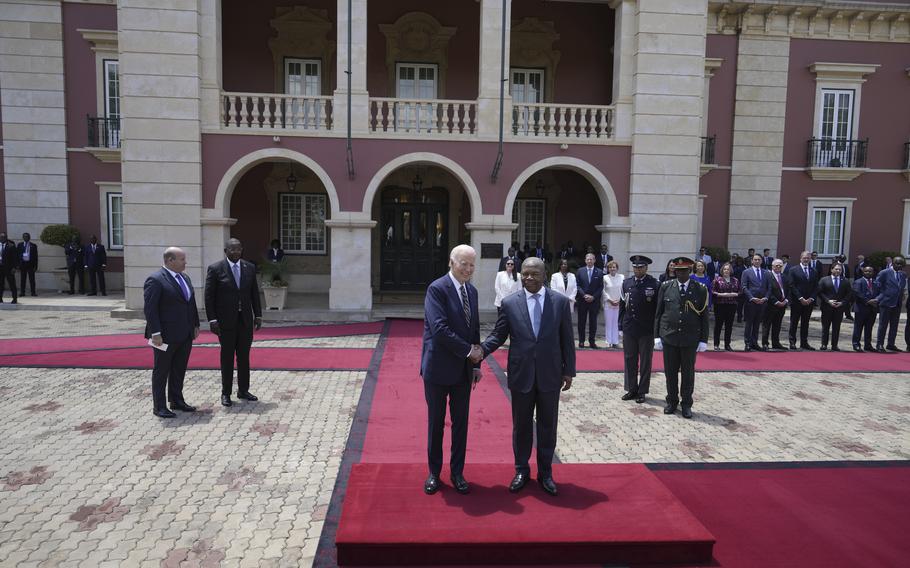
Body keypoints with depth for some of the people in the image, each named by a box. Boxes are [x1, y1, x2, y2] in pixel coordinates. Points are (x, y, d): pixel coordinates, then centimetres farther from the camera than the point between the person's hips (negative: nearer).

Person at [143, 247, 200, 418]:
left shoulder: (185, 278, 12)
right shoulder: (155, 280, -13)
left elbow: (191, 303, 17)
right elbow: (150, 309, -16)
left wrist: (195, 325, 13)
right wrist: (155, 333, -20)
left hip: (185, 335, 7)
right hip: (166, 336, -7)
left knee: (179, 370, 15)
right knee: (161, 371, 5)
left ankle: (177, 401, 27)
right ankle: (159, 407, 15)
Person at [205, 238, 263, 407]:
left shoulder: (249, 267, 5)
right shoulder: (215, 269, -6)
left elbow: (254, 293, 9)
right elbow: (209, 296, -6)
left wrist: (258, 315, 5)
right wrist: (212, 320, -11)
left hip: (245, 319, 4)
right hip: (225, 320, -3)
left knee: (244, 356, 9)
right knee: (227, 357, 4)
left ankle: (243, 390, 20)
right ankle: (226, 393, 15)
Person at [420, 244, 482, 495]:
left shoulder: (472, 291, 8)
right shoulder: (437, 288, -14)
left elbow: (474, 328, 12)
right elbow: (439, 329, -23)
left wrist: (476, 363, 7)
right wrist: (468, 350, -16)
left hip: (464, 369, 6)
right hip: (439, 368, -5)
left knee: (461, 422, 12)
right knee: (436, 422, 9)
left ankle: (457, 472, 27)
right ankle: (434, 472, 26)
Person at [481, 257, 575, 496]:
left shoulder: (560, 302, -2)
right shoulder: (510, 303, -3)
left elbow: (566, 339, 2)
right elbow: (498, 335, 1)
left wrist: (569, 371, 1)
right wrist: (481, 349, -17)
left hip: (550, 375, 0)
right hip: (521, 375, 0)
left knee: (547, 426, 12)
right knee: (521, 425, 13)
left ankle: (545, 473, 29)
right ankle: (521, 470, 31)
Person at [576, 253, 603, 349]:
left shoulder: (599, 272, 2)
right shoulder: (580, 271, 4)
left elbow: (601, 287, 1)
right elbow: (578, 285, 1)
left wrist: (593, 297, -9)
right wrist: (584, 295, -10)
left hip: (594, 301, 0)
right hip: (582, 300, 0)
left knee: (593, 322, 4)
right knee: (581, 321, 5)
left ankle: (592, 341, 11)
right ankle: (581, 341, 14)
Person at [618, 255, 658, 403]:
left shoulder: (654, 284, -6)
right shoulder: (626, 283, 6)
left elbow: (658, 308, -5)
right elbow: (622, 305, 9)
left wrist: (656, 329, -8)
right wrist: (621, 325, 6)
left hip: (647, 330, -3)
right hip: (629, 329, 3)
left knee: (645, 362, 8)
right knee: (629, 360, 10)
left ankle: (642, 391, 19)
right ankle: (631, 389, 23)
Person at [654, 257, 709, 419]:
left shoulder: (700, 289, 0)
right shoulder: (666, 287, 2)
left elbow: (704, 316, 1)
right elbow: (658, 313, 5)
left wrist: (703, 340, -2)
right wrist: (657, 335, 2)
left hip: (690, 339, -1)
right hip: (669, 337, 1)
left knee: (688, 373, 8)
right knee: (670, 372, 9)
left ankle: (686, 404, 22)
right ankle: (672, 401, 24)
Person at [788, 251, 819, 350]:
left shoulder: (814, 272, 10)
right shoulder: (794, 270, -2)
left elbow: (816, 287, 8)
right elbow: (792, 285, -8)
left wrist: (811, 298, -6)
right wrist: (800, 298, -13)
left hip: (809, 301, 4)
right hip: (796, 301, -4)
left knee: (805, 323, 9)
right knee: (794, 322, 3)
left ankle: (804, 343, 14)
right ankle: (792, 342, 8)